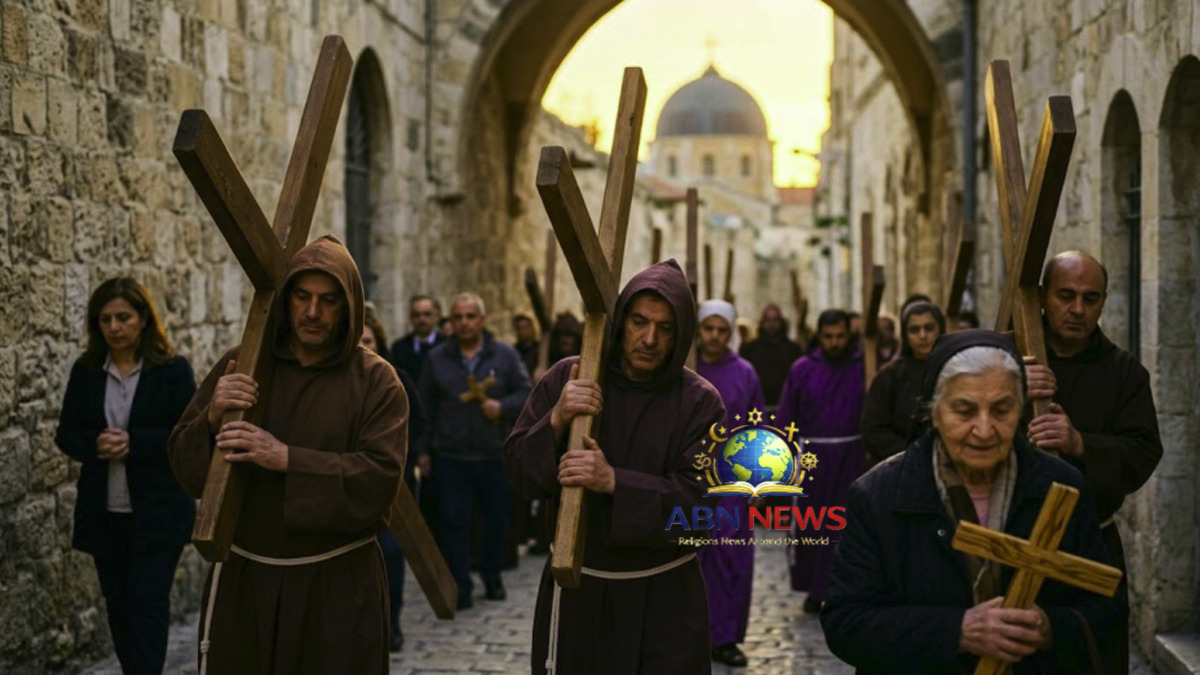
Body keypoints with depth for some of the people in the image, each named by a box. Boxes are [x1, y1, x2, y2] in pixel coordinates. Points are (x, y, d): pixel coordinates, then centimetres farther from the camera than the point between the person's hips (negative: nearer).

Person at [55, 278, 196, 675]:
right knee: (119, 606, 13)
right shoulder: (85, 371, 5)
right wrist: (95, 444, -15)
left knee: (147, 605, -8)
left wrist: (135, 442, -21)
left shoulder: (173, 370, -6)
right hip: (104, 514, 4)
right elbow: (66, 435, 7)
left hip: (157, 513, -4)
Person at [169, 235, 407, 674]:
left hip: (339, 586, -2)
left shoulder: (375, 380, -3)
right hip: (243, 578, 2)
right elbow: (185, 465, 4)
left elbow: (381, 476, -15)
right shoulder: (240, 366, 5)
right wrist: (212, 419, -17)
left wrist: (288, 459, -23)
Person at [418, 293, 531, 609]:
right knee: (454, 523, -1)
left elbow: (525, 392, 3)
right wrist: (423, 448, 5)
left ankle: (492, 575, 29)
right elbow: (426, 404, 9)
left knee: (497, 520, 9)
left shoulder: (505, 355, 3)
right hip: (450, 457, 0)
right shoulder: (438, 358, 6)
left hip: (495, 455, 0)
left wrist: (503, 406, -17)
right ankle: (460, 587, 6)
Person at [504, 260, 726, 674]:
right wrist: (556, 421, -23)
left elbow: (697, 497, -17)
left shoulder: (701, 402, -7)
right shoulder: (566, 378, -2)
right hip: (575, 585, 1)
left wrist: (614, 482, -30)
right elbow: (518, 472, -4)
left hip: (665, 597, -1)